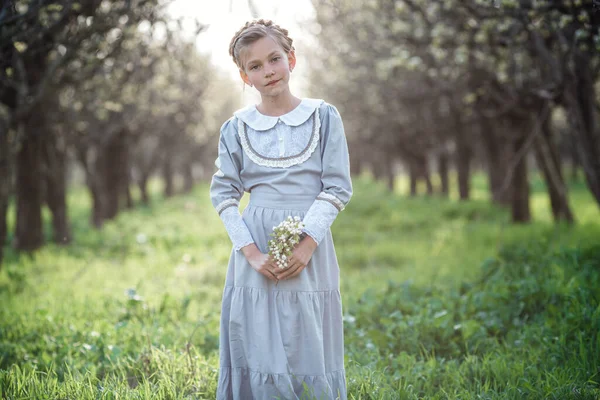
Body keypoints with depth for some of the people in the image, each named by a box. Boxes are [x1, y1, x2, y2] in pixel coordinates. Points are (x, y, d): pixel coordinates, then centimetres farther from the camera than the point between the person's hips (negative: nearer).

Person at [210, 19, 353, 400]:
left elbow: (338, 187, -2)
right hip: (257, 244, 1)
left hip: (310, 245, -1)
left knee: (308, 351, 2)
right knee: (256, 352, 3)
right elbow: (223, 193, 3)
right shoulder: (237, 128, 4)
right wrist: (251, 251, -9)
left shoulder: (323, 117, 1)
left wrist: (307, 245, -12)